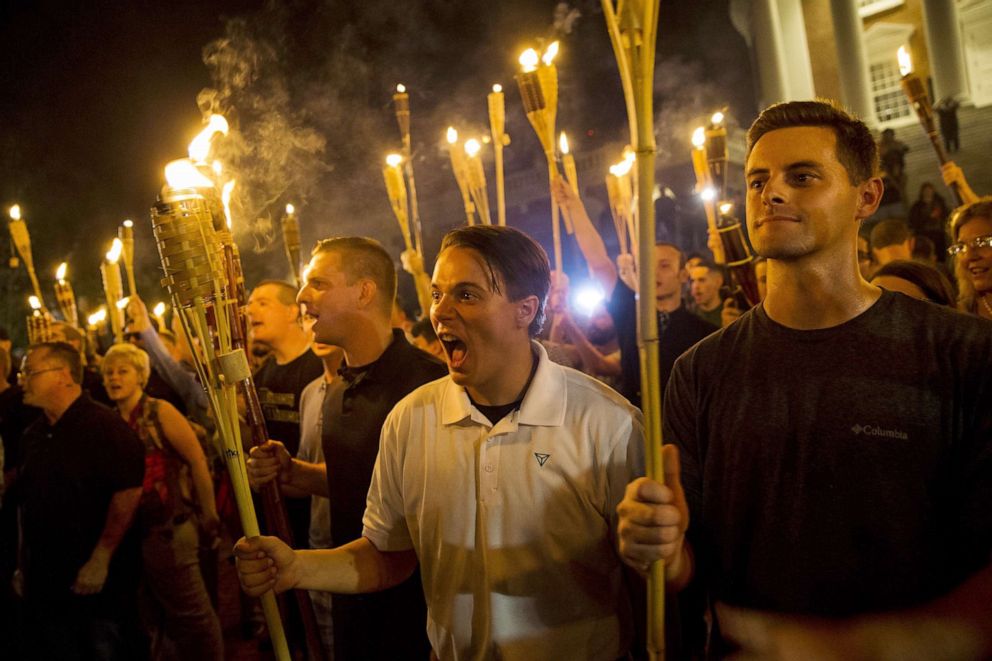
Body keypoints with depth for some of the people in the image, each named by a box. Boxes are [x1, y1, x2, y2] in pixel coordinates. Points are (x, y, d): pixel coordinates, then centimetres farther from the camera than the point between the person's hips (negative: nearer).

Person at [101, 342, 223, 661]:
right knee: (145, 615, 19)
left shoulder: (160, 412, -9)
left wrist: (209, 516, -10)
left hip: (169, 529, -6)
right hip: (129, 530, 6)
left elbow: (198, 460, -11)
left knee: (190, 613, 0)